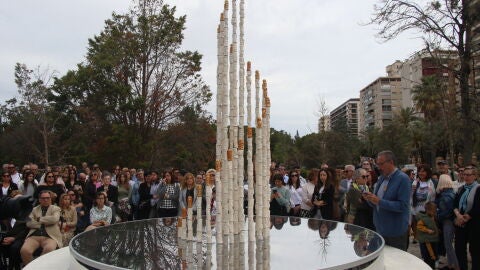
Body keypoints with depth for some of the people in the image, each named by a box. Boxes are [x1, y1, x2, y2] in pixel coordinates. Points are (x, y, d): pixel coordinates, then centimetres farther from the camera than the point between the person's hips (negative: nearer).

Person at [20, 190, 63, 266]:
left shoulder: (56, 209, 14)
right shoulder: (34, 209, 22)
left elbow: (54, 219, -8)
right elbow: (29, 223, 6)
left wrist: (39, 219, 1)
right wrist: (45, 223, -4)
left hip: (50, 236, -2)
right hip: (34, 236, 3)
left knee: (49, 249, -37)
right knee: (24, 250, -29)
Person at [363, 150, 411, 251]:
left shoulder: (403, 179, -13)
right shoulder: (382, 178, 10)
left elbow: (403, 205, -21)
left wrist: (379, 201, -24)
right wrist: (370, 199, -6)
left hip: (396, 232, -7)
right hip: (380, 229, 7)